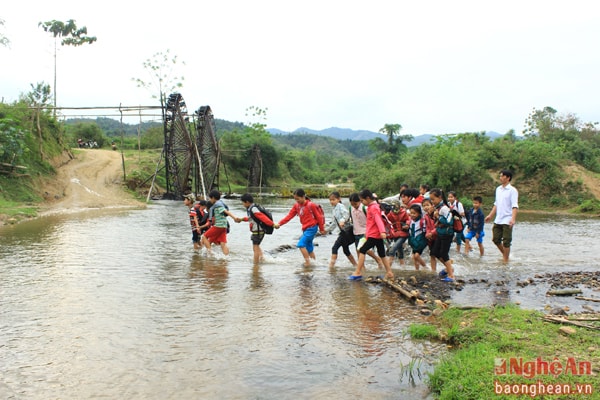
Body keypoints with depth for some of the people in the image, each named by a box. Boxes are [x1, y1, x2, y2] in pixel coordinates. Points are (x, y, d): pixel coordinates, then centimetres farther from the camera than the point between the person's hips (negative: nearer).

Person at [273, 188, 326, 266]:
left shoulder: (311, 205, -13)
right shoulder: (296, 205, 5)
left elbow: (319, 217, -7)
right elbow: (289, 216, -1)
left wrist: (322, 229, -1)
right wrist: (279, 223, -13)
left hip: (312, 228, -7)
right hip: (305, 229, 7)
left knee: (301, 244, -17)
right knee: (308, 247, 14)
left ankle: (307, 262, -10)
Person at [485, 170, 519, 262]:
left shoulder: (512, 190, -10)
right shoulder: (498, 189, 12)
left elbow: (515, 206, -17)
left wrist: (513, 219, -29)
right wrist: (490, 215, 17)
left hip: (507, 221, -7)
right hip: (498, 220, 7)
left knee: (506, 242, 0)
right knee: (495, 239, 11)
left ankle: (506, 260, 11)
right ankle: (504, 255, 32)